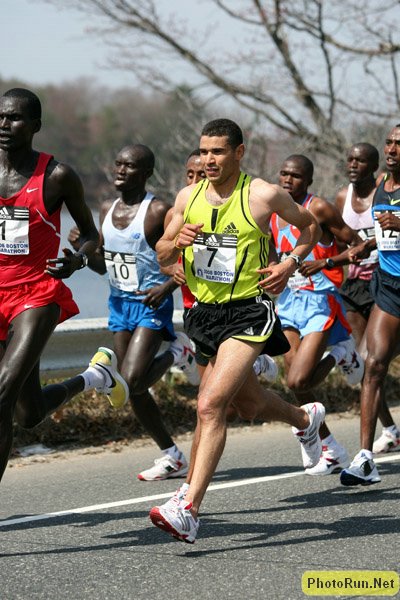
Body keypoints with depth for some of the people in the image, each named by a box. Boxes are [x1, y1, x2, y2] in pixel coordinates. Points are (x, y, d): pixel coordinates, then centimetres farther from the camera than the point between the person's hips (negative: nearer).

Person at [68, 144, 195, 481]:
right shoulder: (107, 210, 8)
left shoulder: (158, 212, -13)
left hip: (151, 304, -7)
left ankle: (177, 351, 8)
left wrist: (167, 287, -25)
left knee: (132, 381, -21)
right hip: (119, 303, 7)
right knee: (133, 389, 5)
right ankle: (172, 458, 18)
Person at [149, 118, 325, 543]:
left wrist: (291, 264, -9)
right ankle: (306, 418, 58)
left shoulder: (263, 195, -10)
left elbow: (309, 225, 7)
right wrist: (177, 241, -12)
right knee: (250, 404, 24)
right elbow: (162, 256, 10)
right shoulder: (188, 197, 3)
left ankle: (188, 509, -26)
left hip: (249, 312, -6)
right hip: (206, 313, 6)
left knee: (210, 405, -22)